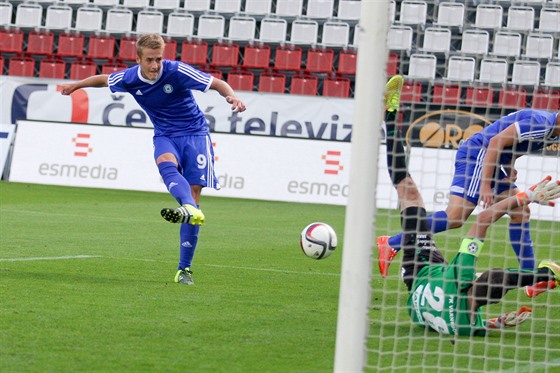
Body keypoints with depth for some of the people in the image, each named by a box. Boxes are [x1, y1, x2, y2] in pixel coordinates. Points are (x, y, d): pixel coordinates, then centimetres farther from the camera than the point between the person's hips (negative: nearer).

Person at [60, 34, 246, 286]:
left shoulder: (177, 71, -18)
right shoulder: (129, 79, -7)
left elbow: (217, 84, -15)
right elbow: (104, 79, 15)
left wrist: (232, 97, -35)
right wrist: (77, 85, 28)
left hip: (194, 134, -2)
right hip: (165, 135, 2)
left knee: (194, 192, -11)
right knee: (166, 163, -34)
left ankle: (184, 268, -8)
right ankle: (190, 210, -65)